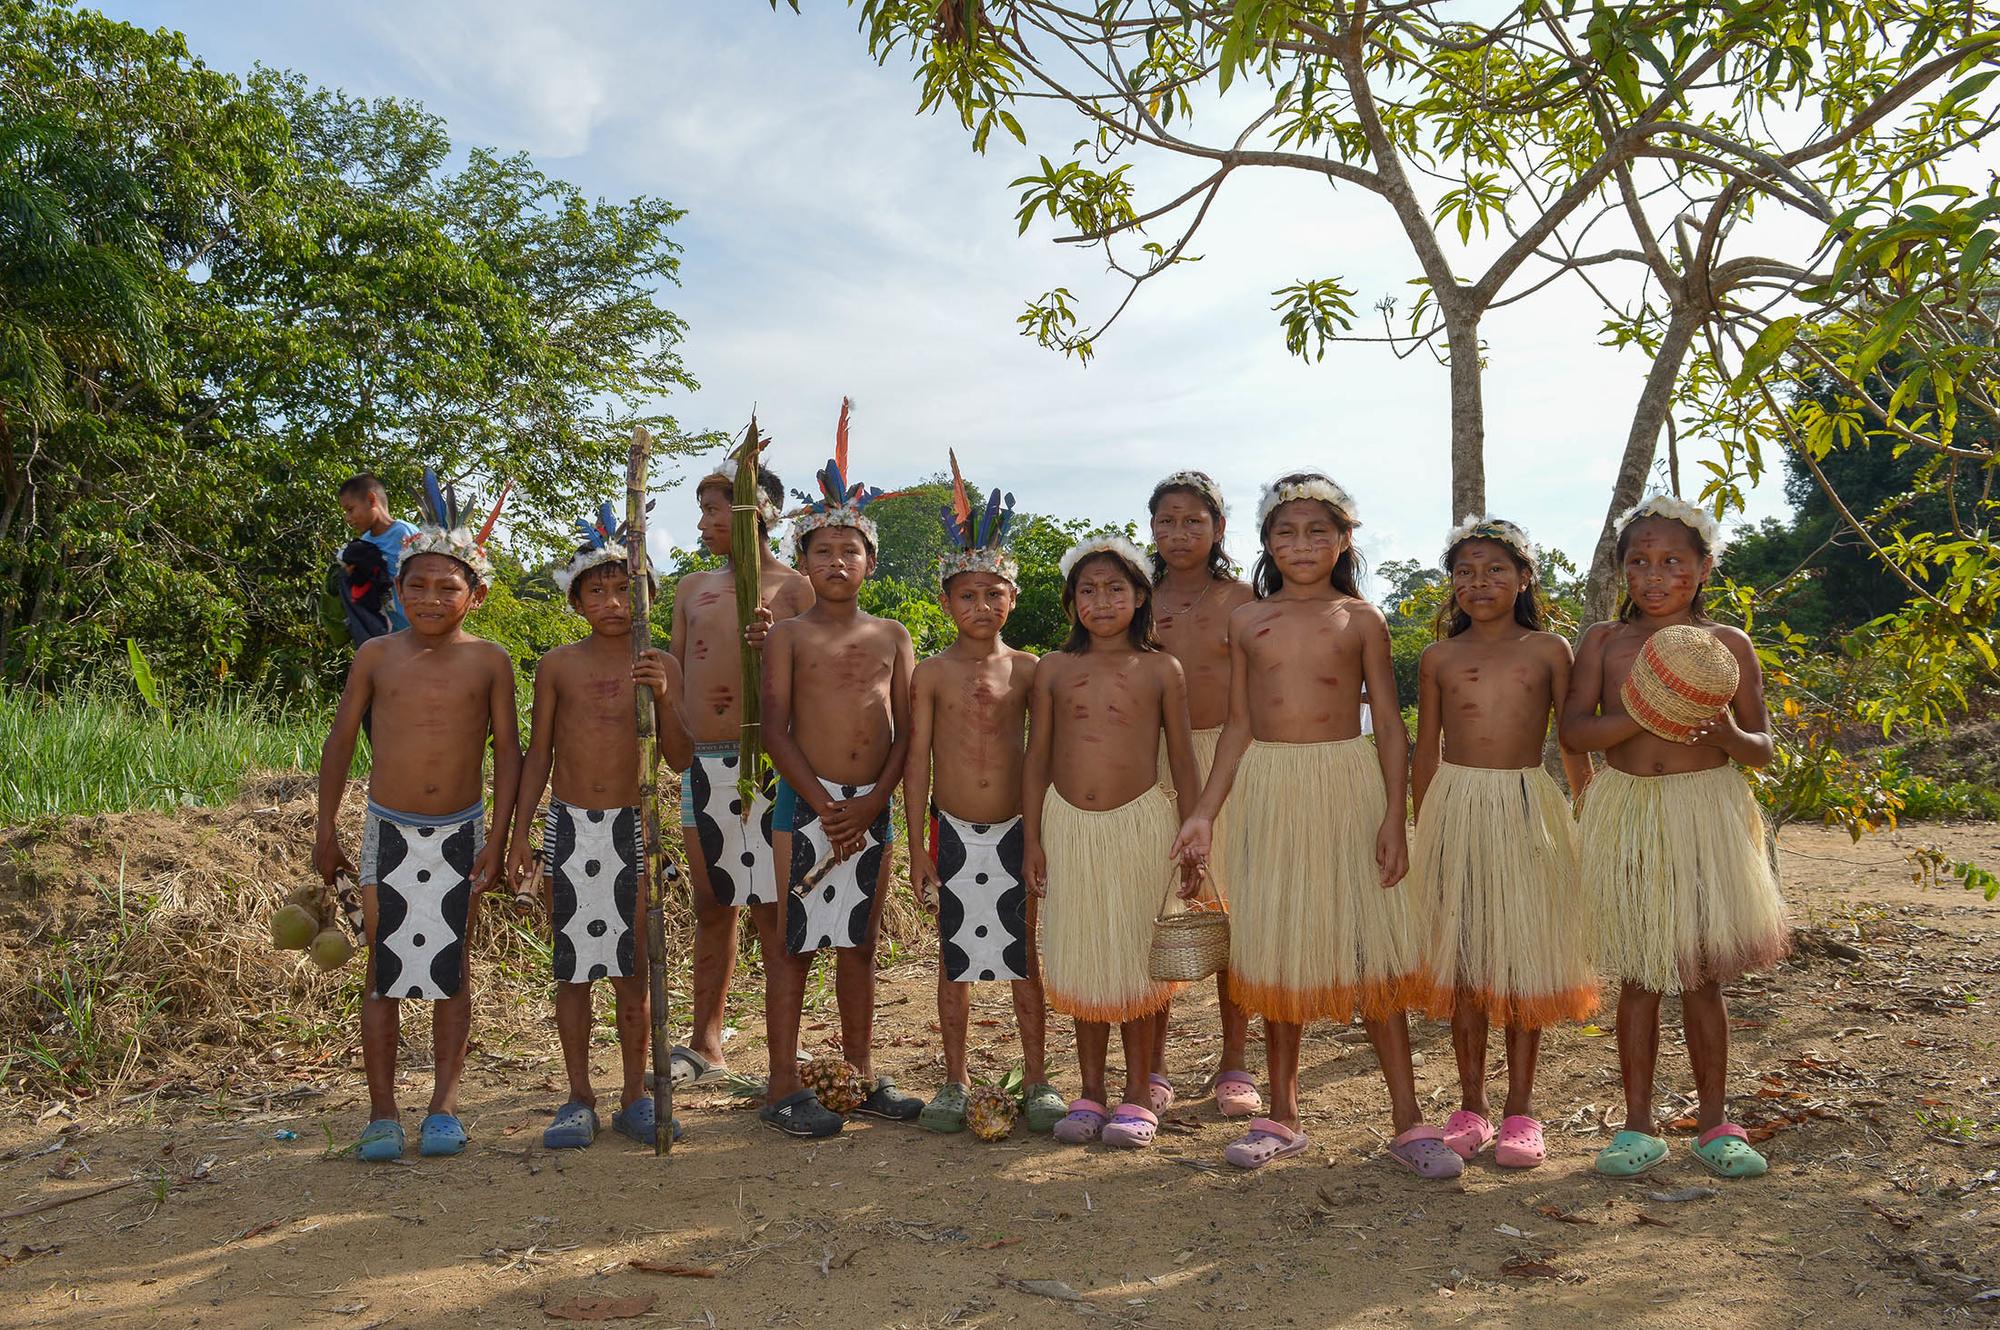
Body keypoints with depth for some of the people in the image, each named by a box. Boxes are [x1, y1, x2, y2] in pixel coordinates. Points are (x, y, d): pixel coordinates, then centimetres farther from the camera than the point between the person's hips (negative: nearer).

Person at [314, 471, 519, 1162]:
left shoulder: (488, 661, -3)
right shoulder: (376, 656, 0)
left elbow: (507, 750, 0)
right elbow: (341, 741, 8)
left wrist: (497, 837, -5)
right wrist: (325, 829, 7)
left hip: (460, 833, -1)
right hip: (389, 831, 1)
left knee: (451, 969, 7)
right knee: (384, 971, 2)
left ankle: (445, 1105, 17)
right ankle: (382, 1113, 11)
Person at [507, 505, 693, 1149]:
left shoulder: (659, 663, 1)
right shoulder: (557, 666, 2)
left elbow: (679, 758, -3)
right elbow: (538, 754, 7)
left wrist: (664, 697, -18)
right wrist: (521, 832, 2)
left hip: (632, 828, 0)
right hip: (568, 826, 0)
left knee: (632, 969, 5)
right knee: (573, 967, 6)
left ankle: (634, 1100, 16)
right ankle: (579, 1099, 17)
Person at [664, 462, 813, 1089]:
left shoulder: (795, 588, 0)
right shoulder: (693, 588, 17)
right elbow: (674, 672, 21)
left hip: (765, 760, -5)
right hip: (700, 761, 6)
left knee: (771, 910, -2)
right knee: (712, 906, 13)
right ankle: (704, 1047, 22)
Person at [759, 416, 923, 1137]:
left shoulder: (892, 637, 10)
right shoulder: (788, 635, 2)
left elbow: (905, 730, 5)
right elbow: (775, 728, -5)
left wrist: (872, 803, -8)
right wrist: (824, 805, -12)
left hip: (873, 806, 3)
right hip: (805, 802, -3)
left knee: (858, 943, 12)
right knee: (791, 943, 0)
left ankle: (862, 1074, 23)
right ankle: (784, 1087, 8)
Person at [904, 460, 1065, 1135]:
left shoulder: (1026, 670, 1)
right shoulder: (931, 673, -1)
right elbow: (918, 761, -1)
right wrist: (917, 845, -3)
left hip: (1015, 828, 1)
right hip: (953, 829, 0)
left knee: (1025, 953, 7)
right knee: (955, 957, 9)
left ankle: (1037, 1080, 20)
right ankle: (955, 1084, 21)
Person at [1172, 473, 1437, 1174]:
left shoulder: (1360, 618, 2)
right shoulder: (1247, 621, 8)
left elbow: (1390, 726, 2)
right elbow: (1238, 727, 11)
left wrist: (1393, 817, -7)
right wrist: (1205, 813, 6)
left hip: (1348, 787, -2)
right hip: (1268, 791, 2)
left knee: (1373, 949, 0)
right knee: (1274, 950, 8)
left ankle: (1408, 1122, 11)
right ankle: (1282, 1117, 21)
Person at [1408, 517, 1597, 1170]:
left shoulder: (1549, 651, 4)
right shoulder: (1439, 658, 6)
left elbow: (1575, 743, 8)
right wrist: (1424, 830, 12)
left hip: (1528, 808, -1)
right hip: (1456, 806, 1)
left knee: (1524, 956, 3)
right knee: (1461, 959, 5)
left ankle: (1520, 1110, 15)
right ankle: (1471, 1105, 17)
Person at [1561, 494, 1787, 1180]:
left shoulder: (1728, 644, 3)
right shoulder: (1603, 641, 3)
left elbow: (1762, 748, 6)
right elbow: (1574, 730, -7)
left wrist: (1728, 736, -16)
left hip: (1706, 813, 0)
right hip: (1627, 818, 0)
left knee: (1702, 976, 7)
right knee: (1639, 977, 6)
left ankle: (1714, 1123, 22)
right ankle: (1638, 1127, 17)